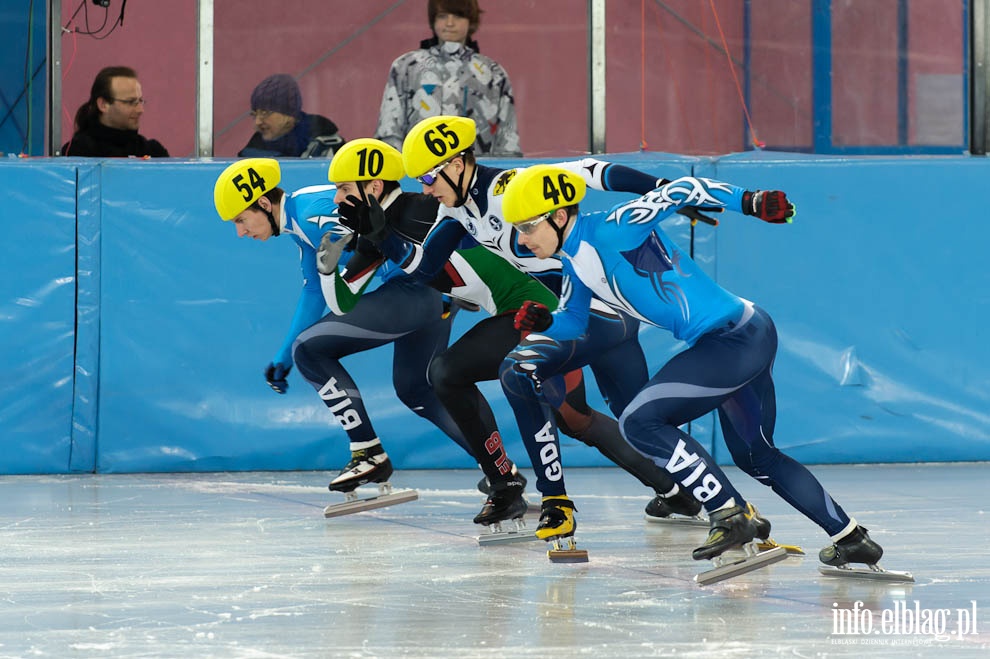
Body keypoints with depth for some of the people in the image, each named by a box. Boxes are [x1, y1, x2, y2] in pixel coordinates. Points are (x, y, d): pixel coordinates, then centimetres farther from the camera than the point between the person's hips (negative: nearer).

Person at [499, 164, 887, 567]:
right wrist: (542, 323, 0)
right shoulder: (574, 259, 11)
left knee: (640, 421, -14)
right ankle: (851, 538, 31)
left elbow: (681, 191, -20)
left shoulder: (609, 231, -17)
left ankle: (732, 515, -8)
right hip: (746, 339, 11)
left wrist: (750, 202, -28)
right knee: (755, 456, 22)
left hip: (736, 339, -11)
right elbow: (573, 321, 21)